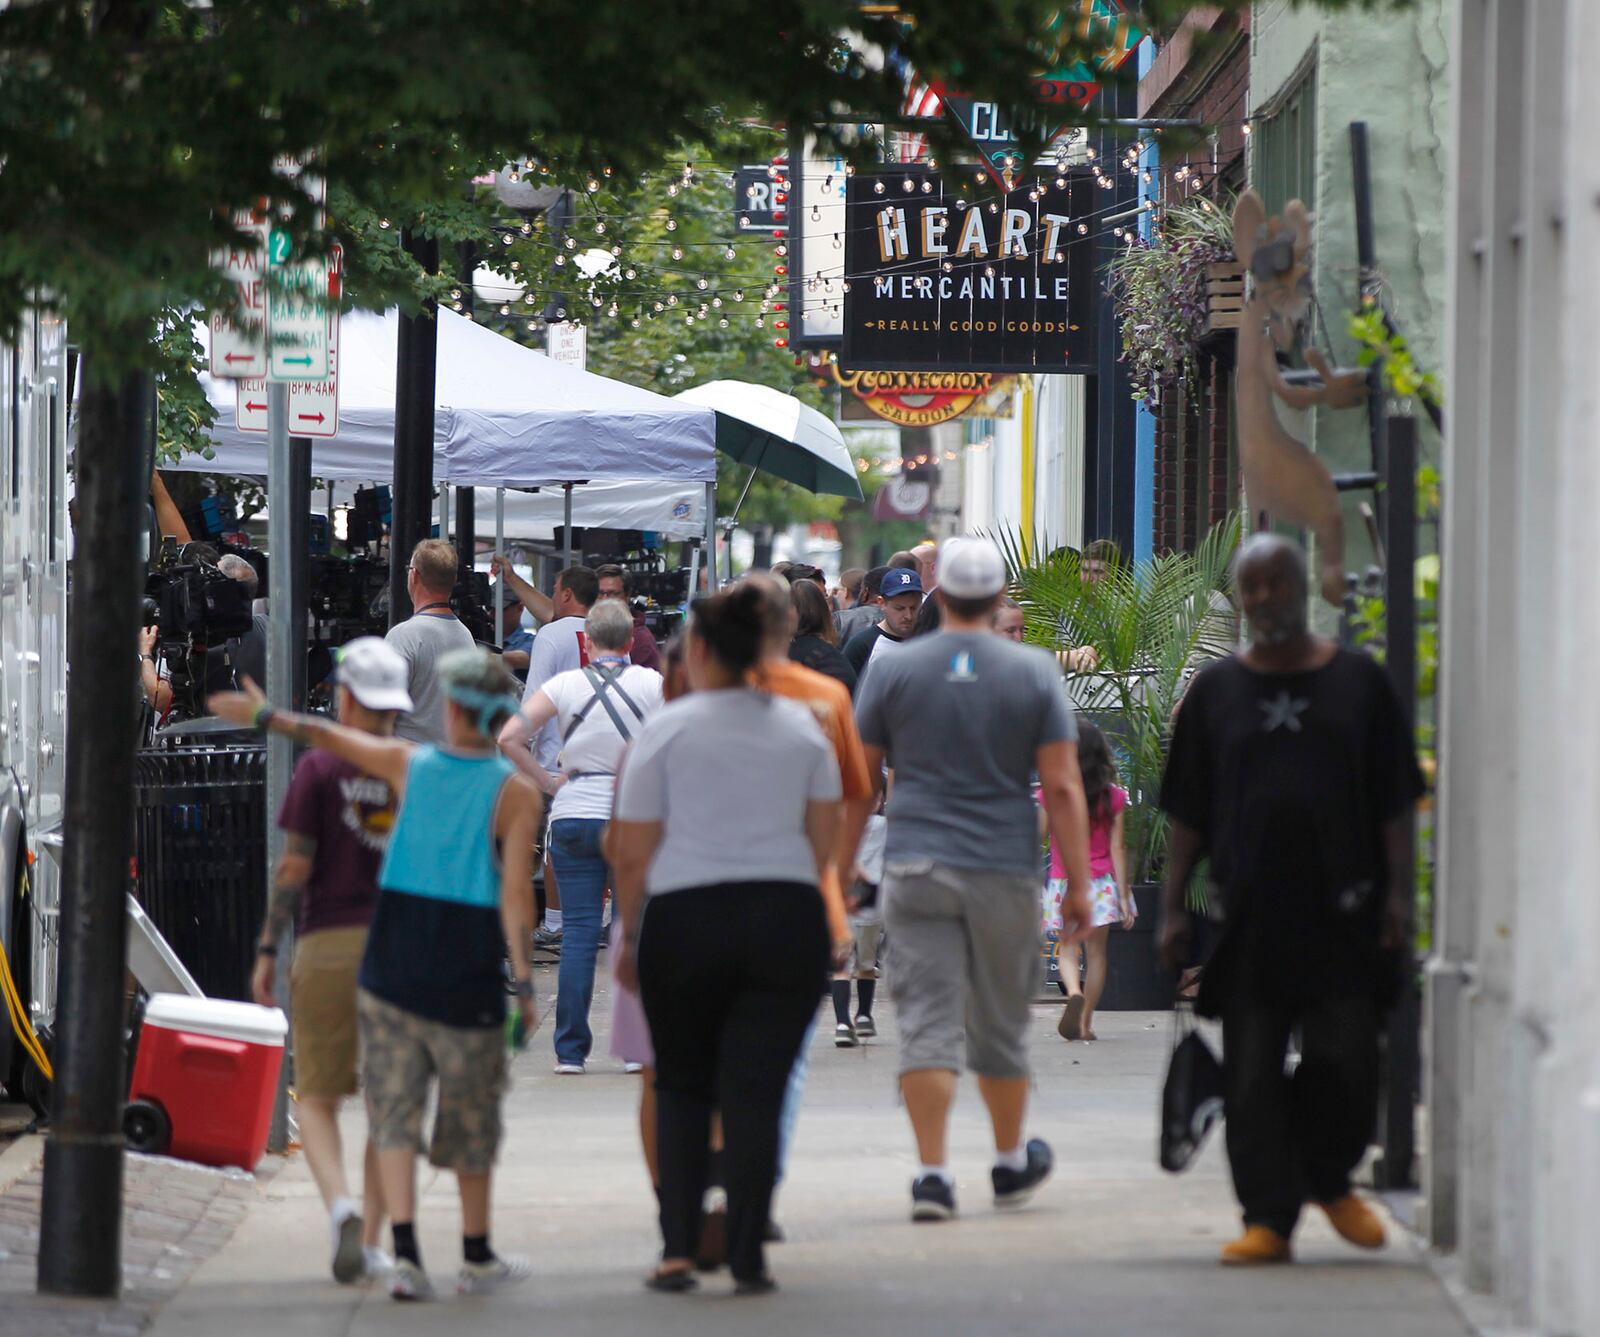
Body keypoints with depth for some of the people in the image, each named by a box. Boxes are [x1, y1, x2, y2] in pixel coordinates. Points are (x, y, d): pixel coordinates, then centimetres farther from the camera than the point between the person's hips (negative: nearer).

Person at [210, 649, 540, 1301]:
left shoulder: (409, 765, 2)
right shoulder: (515, 793, -7)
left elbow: (329, 736, 19)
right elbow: (515, 893, -13)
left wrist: (264, 714, 35)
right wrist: (523, 980, -10)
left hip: (391, 967, 2)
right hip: (467, 975, -2)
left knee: (394, 1110, 3)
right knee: (470, 1117, 11)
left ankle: (405, 1252, -11)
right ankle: (477, 1257, 23)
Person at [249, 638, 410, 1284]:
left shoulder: (319, 768, -4)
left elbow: (294, 867, -7)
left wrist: (267, 948, -1)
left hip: (328, 945, -2)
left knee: (317, 1096, 5)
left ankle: (341, 1206, -21)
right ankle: (371, 1241, 11)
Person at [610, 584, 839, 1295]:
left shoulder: (666, 731, -1)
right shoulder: (803, 730, 9)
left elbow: (633, 853, -2)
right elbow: (824, 842, 9)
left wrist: (628, 940, 9)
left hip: (684, 918, -2)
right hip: (787, 918, 2)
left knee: (681, 1086, 12)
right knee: (755, 1090, 1)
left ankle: (678, 1249, 3)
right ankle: (747, 1257, -4)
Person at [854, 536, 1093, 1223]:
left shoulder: (893, 670, 2)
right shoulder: (1034, 672, 0)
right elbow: (1062, 788, -3)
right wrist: (1078, 885, 1)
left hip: (916, 868, 0)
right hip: (1004, 870, 0)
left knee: (927, 1023, -4)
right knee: (1002, 1024, 14)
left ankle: (932, 1173, -15)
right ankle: (1011, 1163, 31)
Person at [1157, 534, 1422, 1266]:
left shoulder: (1359, 682, 7)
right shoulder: (1215, 690, 10)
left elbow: (1394, 802, 7)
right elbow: (1188, 814, 11)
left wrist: (1397, 892, -2)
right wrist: (1173, 905, 4)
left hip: (1342, 908, -1)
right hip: (1248, 911, 1)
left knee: (1346, 1061, -3)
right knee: (1252, 1074, -1)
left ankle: (1328, 1179, 22)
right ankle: (1268, 1216, 4)